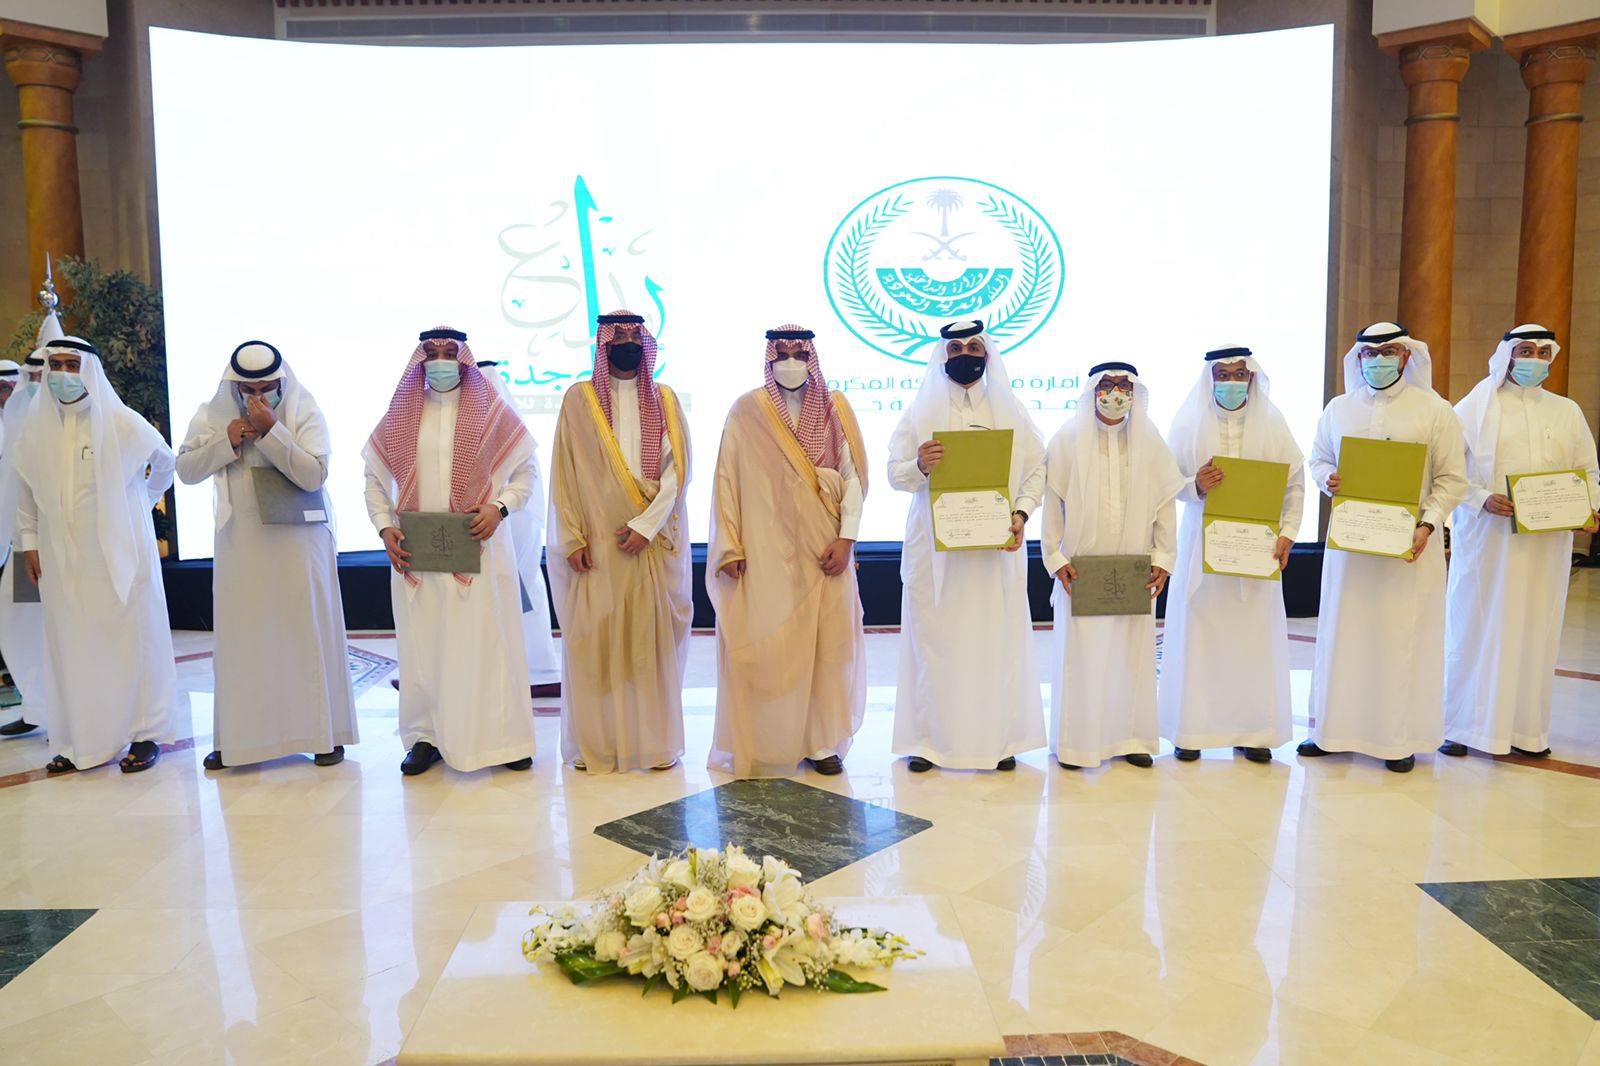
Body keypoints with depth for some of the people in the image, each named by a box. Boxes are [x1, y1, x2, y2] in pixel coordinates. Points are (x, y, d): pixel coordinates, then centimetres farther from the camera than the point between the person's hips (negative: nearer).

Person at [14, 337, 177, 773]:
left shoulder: (121, 422, -4)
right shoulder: (37, 425, 5)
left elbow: (164, 461, 12)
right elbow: (26, 487, 12)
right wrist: (29, 540, 8)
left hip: (118, 552, -3)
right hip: (61, 557, 3)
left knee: (131, 639, 1)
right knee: (70, 646, 4)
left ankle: (144, 734, 9)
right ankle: (81, 741, 13)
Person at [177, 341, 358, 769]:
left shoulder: (305, 412, -5)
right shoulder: (213, 415, 5)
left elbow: (314, 475, -15)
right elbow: (185, 469, 1)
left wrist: (271, 431, -22)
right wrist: (225, 441, -13)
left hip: (298, 543, -2)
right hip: (239, 545, 3)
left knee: (307, 634, 2)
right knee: (240, 641, 5)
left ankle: (326, 733, 11)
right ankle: (235, 740, 15)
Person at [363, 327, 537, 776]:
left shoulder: (491, 412, 3)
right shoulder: (401, 416, 9)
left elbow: (526, 471, 5)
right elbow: (374, 478, 15)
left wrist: (499, 507, -11)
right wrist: (385, 527, 0)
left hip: (480, 549, -2)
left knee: (487, 640, -1)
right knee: (422, 642, 5)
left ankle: (502, 737, 8)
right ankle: (427, 735, 16)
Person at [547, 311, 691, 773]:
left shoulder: (664, 400, 9)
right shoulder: (579, 399, 7)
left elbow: (677, 468, 0)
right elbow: (565, 474, 2)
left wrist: (647, 525, -11)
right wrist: (572, 538, -7)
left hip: (655, 540, 1)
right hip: (597, 542, -1)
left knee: (653, 635, 2)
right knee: (594, 638, -1)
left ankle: (656, 741, 10)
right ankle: (594, 743, 9)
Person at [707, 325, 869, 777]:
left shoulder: (835, 408, 6)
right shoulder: (746, 412, 3)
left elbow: (853, 476, 4)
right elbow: (727, 480, 1)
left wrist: (845, 538, -6)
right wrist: (729, 547, -6)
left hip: (824, 553, 1)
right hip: (764, 553, -1)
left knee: (827, 644, 3)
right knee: (760, 647, -2)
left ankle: (823, 742, 14)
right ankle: (758, 745, 9)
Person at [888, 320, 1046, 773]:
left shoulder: (1009, 410, 10)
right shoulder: (921, 410, 7)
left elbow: (1037, 468, 6)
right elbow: (895, 473, 2)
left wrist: (1021, 514, -10)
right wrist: (920, 466, -20)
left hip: (996, 548, 1)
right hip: (934, 546, -1)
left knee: (997, 638, 2)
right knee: (934, 639, 0)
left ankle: (999, 740, 13)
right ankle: (928, 740, 9)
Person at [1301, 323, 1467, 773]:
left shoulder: (1435, 411, 0)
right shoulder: (1339, 409, 9)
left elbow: (1451, 478, -1)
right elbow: (1318, 460, 16)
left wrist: (1427, 525, -15)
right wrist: (1327, 480, -7)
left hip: (1408, 543, -2)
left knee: (1403, 636, 1)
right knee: (1341, 633, 7)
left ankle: (1400, 739, 13)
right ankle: (1332, 729, 18)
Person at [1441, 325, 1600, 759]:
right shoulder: (1476, 407, 2)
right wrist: (1482, 499, -18)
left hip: (1546, 542, 3)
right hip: (1486, 537, -3)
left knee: (1536, 630, 5)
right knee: (1477, 627, 0)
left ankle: (1527, 728, 14)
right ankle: (1462, 726, 7)